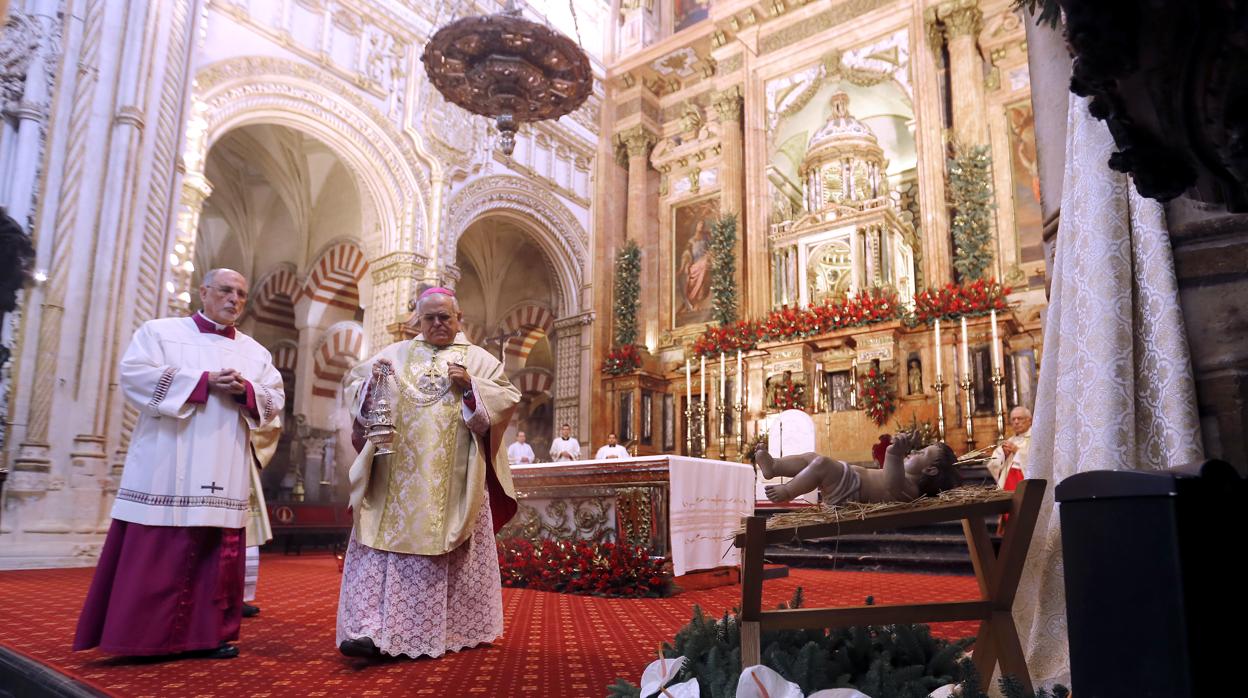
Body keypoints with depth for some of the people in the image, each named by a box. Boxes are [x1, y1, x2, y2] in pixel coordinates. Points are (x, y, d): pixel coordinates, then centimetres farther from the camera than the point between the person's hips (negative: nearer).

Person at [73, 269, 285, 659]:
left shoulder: (256, 352, 16)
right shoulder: (161, 331, 7)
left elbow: (275, 401, 12)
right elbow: (135, 374, -8)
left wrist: (245, 390, -10)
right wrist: (205, 381, -12)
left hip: (224, 476, 3)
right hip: (168, 470, -3)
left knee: (218, 552, 3)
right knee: (156, 553, -3)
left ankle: (209, 634, 10)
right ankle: (144, 636, 6)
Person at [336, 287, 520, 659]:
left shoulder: (478, 359, 8)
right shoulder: (394, 354, 12)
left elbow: (508, 397, 2)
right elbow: (354, 385, 11)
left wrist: (470, 387, -13)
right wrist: (372, 383, -10)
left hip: (455, 481, -1)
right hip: (398, 478, 1)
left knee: (455, 550, 5)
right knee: (386, 543, -7)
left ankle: (457, 628, 18)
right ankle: (371, 628, -7)